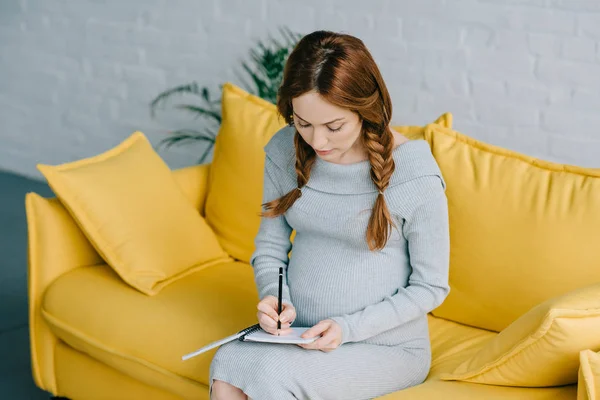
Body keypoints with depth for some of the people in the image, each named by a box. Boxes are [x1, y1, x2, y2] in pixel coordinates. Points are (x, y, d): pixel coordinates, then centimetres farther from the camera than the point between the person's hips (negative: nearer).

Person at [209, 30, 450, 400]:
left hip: (388, 347, -4)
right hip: (298, 336, 4)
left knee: (270, 370, -31)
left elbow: (430, 286, -7)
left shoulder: (415, 174, -15)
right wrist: (273, 297, -12)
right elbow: (269, 248, 9)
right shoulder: (285, 151, -1)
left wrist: (349, 328, -18)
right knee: (227, 363, -27)